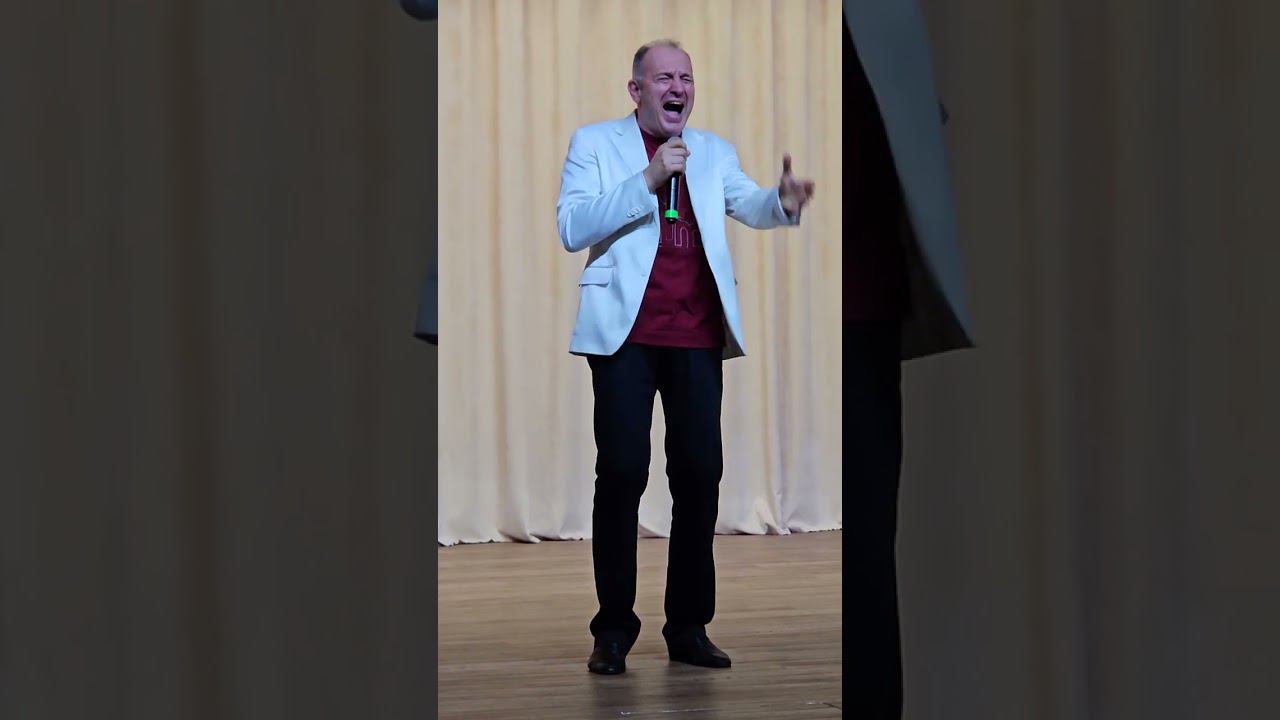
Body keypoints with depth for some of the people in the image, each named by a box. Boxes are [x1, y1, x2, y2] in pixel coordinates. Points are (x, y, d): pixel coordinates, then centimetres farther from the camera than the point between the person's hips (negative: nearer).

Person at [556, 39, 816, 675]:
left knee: (700, 475, 3)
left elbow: (750, 205, 4)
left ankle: (689, 627, 12)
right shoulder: (595, 144, 5)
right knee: (622, 473, -5)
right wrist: (648, 181, -17)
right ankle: (613, 629, 4)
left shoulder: (712, 151, 17)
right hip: (626, 334, -3)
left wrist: (784, 201, -19)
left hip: (697, 336, 3)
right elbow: (572, 229, -8)